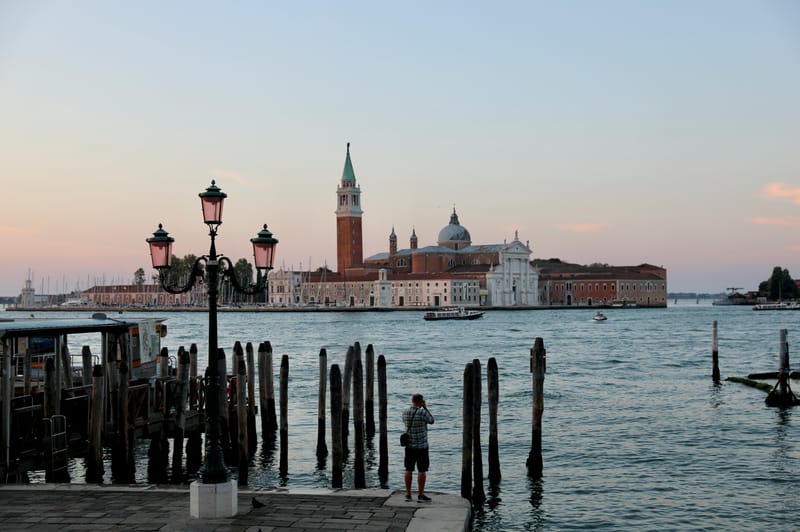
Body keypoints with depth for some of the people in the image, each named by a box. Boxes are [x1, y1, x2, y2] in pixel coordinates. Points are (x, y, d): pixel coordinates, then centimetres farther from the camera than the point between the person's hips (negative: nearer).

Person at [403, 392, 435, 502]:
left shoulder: (405, 412, -1)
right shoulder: (422, 412, -16)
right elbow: (431, 421, 1)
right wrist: (425, 408, 2)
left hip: (409, 445, 5)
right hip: (421, 446, -5)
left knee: (409, 469, 10)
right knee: (422, 470, 1)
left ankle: (408, 494, 14)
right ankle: (420, 495, 2)